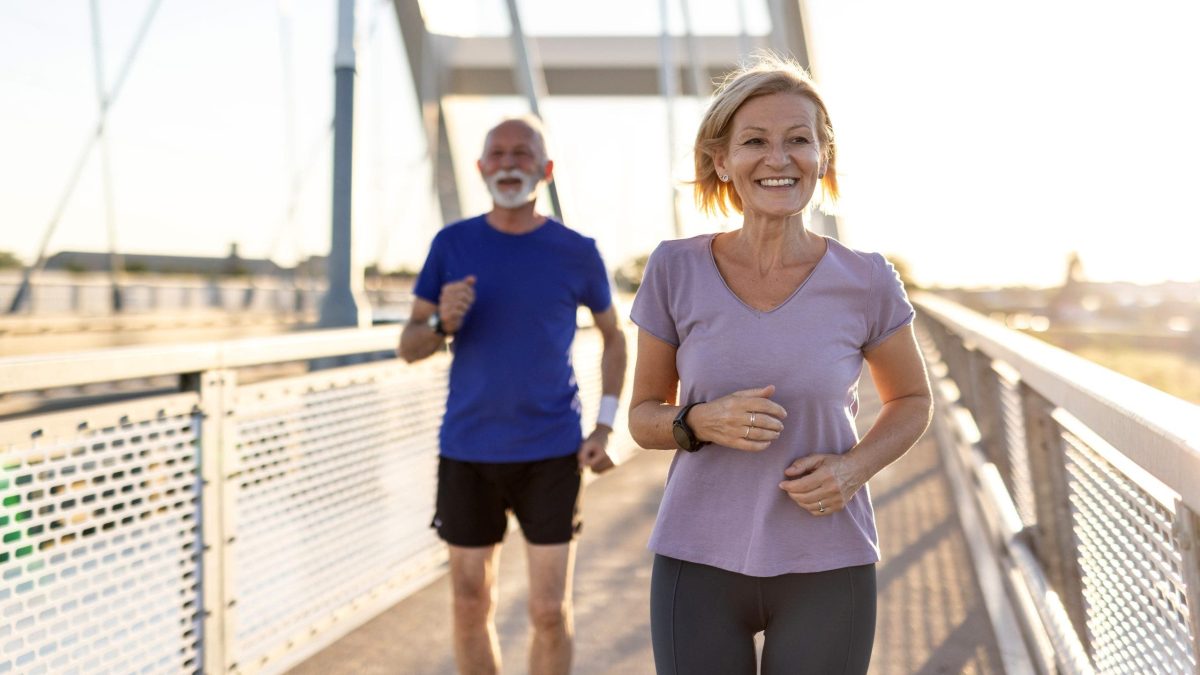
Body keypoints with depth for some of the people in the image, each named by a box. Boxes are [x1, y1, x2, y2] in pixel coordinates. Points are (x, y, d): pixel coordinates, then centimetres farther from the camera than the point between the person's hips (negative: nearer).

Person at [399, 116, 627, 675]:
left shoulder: (575, 252, -1)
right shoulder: (452, 244, 1)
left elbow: (613, 336, 13)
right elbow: (409, 347, 4)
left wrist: (606, 427, 3)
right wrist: (442, 323, -19)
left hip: (551, 454, -1)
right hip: (467, 453, 1)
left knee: (551, 612, -1)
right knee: (471, 608, 10)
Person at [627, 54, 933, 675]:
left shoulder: (866, 281, -7)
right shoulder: (677, 271, -6)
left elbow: (911, 399, 9)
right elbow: (644, 415, 3)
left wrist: (854, 469, -10)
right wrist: (703, 423, -19)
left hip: (827, 570, 0)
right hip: (699, 565, 1)